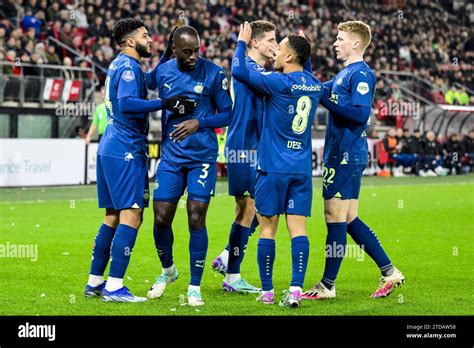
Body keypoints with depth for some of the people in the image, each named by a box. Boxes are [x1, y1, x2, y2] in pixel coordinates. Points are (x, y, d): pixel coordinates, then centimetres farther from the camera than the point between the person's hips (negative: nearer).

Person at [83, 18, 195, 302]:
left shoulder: (120, 65, 17)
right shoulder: (129, 67, -13)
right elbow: (126, 103, -28)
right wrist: (166, 103, -30)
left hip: (111, 149, 10)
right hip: (127, 151, -10)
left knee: (114, 217, 14)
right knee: (131, 217, -10)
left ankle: (95, 282, 18)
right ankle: (114, 287, -12)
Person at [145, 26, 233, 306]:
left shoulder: (213, 74, -8)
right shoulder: (162, 72, 2)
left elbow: (227, 113, -3)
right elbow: (142, 84, 24)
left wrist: (199, 122, -17)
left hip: (202, 159, -3)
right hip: (171, 157, 3)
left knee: (197, 221, -6)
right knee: (161, 220, 1)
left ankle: (195, 287, 8)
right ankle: (168, 270, 29)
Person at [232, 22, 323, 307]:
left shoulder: (279, 82, -12)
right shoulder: (314, 85, 7)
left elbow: (239, 71, -8)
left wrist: (242, 42, 6)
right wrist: (303, 50, 28)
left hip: (274, 167, -5)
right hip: (302, 168, 5)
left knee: (268, 228, 4)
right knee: (298, 228, 0)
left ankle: (267, 292, 8)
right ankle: (296, 290, -9)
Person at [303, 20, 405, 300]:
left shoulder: (361, 74, -12)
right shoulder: (345, 74, 17)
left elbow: (361, 113, -23)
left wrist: (329, 100, -19)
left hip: (346, 156, -10)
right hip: (341, 154, 10)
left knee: (336, 219, -4)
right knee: (349, 220, 12)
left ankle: (327, 286, 3)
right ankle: (389, 272, 16)